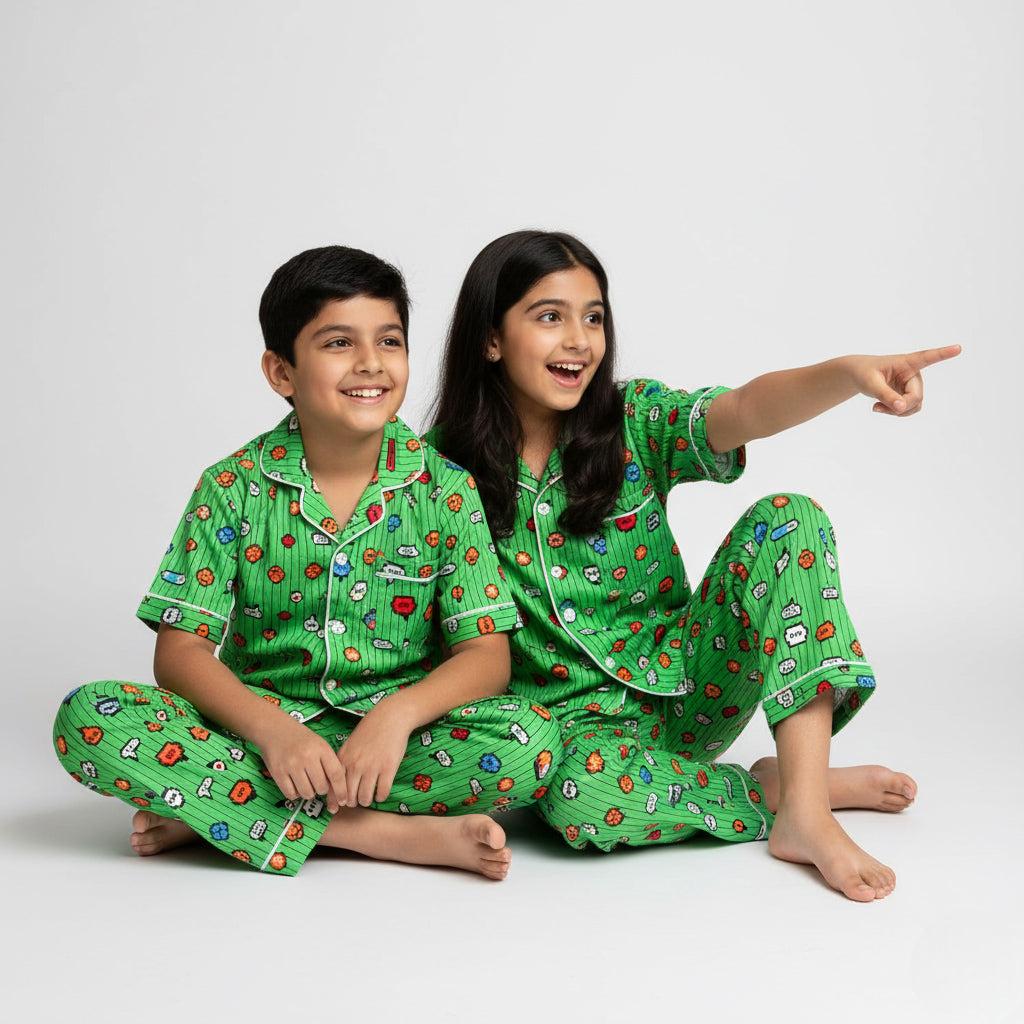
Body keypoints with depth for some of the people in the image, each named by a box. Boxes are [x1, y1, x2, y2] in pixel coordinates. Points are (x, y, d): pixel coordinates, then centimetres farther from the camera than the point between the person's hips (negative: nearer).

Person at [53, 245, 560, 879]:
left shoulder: (445, 490, -2)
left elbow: (486, 655, -6)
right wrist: (271, 729, -24)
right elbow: (180, 650, -6)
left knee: (529, 739, -29)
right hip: (260, 727, 1)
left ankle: (212, 813, -20)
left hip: (396, 733, 0)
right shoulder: (234, 488, -2)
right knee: (89, 717, -24)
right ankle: (401, 835, -24)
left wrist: (398, 714, -26)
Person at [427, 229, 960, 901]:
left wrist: (850, 373, -45)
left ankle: (805, 812, -28)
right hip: (575, 716, -2)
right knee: (581, 795, -40)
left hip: (685, 687, 3)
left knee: (789, 519, -20)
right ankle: (771, 789, -11)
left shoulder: (636, 421, -5)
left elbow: (744, 411, -26)